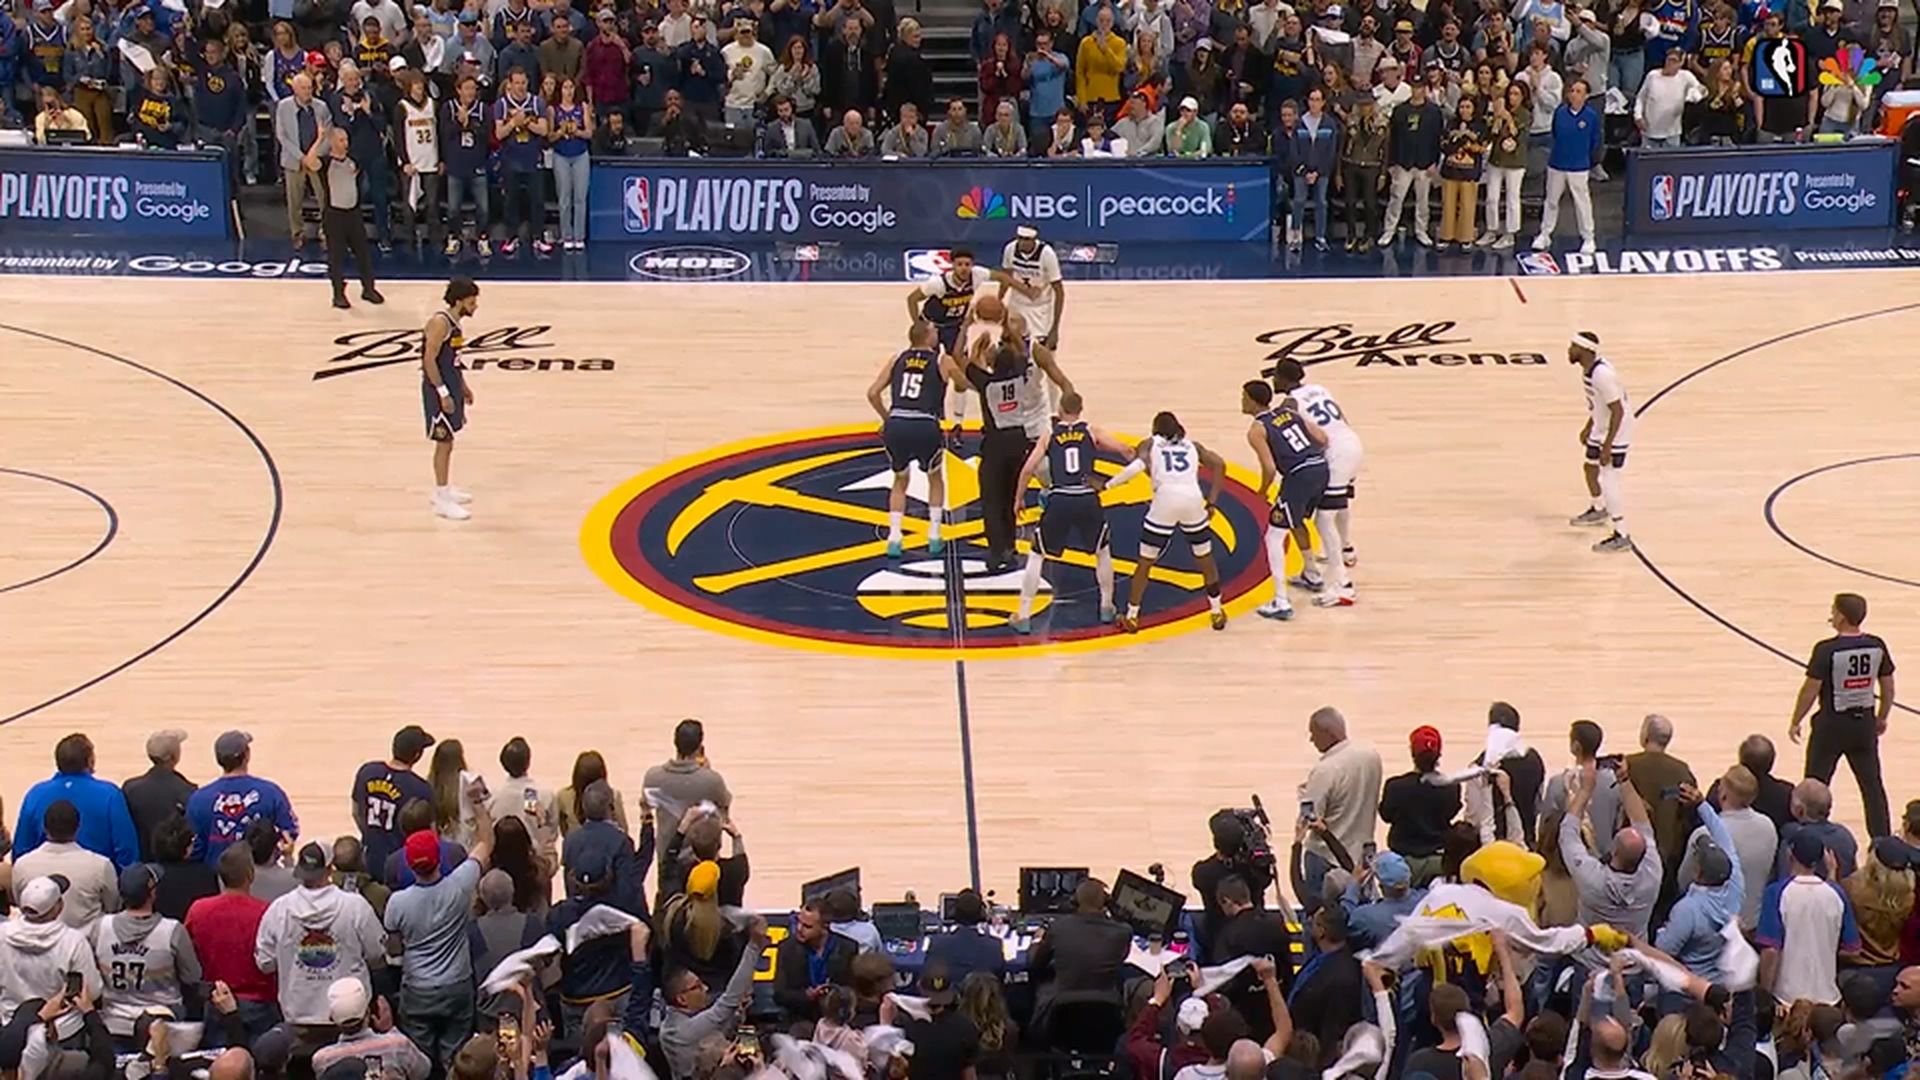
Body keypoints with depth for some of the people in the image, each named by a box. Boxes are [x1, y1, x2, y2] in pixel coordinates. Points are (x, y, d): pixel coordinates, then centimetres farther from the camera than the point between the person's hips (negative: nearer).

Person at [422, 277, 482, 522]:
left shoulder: (455, 323, 10)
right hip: (438, 389, -10)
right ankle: (441, 499, -1)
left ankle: (443, 490, 28)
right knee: (444, 441, -5)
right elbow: (429, 360, -23)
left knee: (447, 440, 17)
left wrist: (462, 386, 21)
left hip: (451, 386, 10)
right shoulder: (440, 323, -20)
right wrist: (443, 393, -24)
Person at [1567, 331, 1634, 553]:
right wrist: (1589, 426, 24)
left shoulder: (1602, 374, -31)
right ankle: (1598, 510, 51)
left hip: (1616, 432, -10)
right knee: (1591, 467, 27)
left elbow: (1618, 411, -29)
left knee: (1609, 480, -10)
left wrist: (1607, 446, -27)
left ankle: (1622, 537, -6)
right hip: (1601, 428, 10)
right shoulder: (1588, 368, -1)